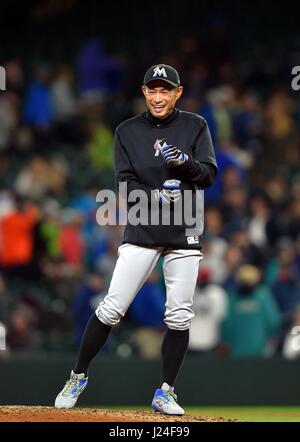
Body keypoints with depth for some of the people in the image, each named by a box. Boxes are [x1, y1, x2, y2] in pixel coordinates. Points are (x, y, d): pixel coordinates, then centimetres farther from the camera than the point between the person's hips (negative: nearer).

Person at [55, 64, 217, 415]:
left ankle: (164, 393, 11)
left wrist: (185, 162, -24)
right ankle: (78, 377, 9)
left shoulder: (195, 127, 3)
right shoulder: (128, 132, 3)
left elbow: (209, 175, -4)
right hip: (141, 232, -1)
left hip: (184, 234, 1)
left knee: (179, 317, -1)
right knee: (111, 309, -6)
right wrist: (155, 196, -23)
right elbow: (126, 183, -5)